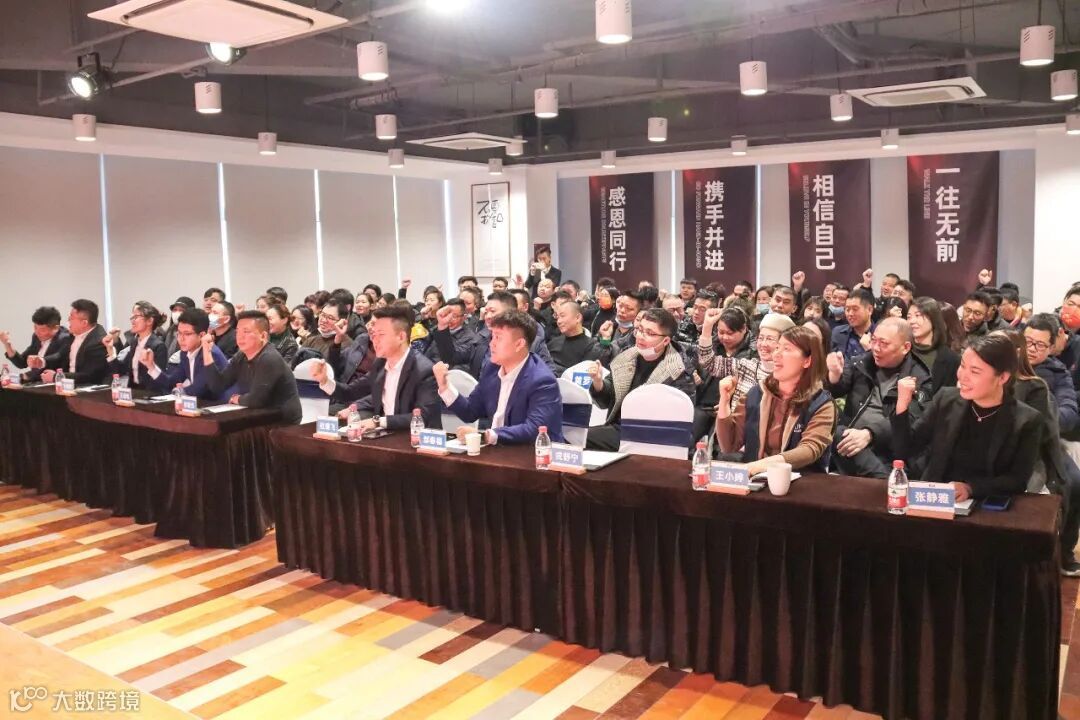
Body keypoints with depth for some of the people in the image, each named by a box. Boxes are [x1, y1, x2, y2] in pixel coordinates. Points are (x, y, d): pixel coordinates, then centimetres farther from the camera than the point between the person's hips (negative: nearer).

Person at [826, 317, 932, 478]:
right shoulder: (863, 362, 13)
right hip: (850, 436, 5)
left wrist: (869, 434, -28)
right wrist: (835, 375, -14)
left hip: (886, 450, -5)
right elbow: (835, 392, 11)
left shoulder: (919, 379, 0)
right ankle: (882, 480, -35)